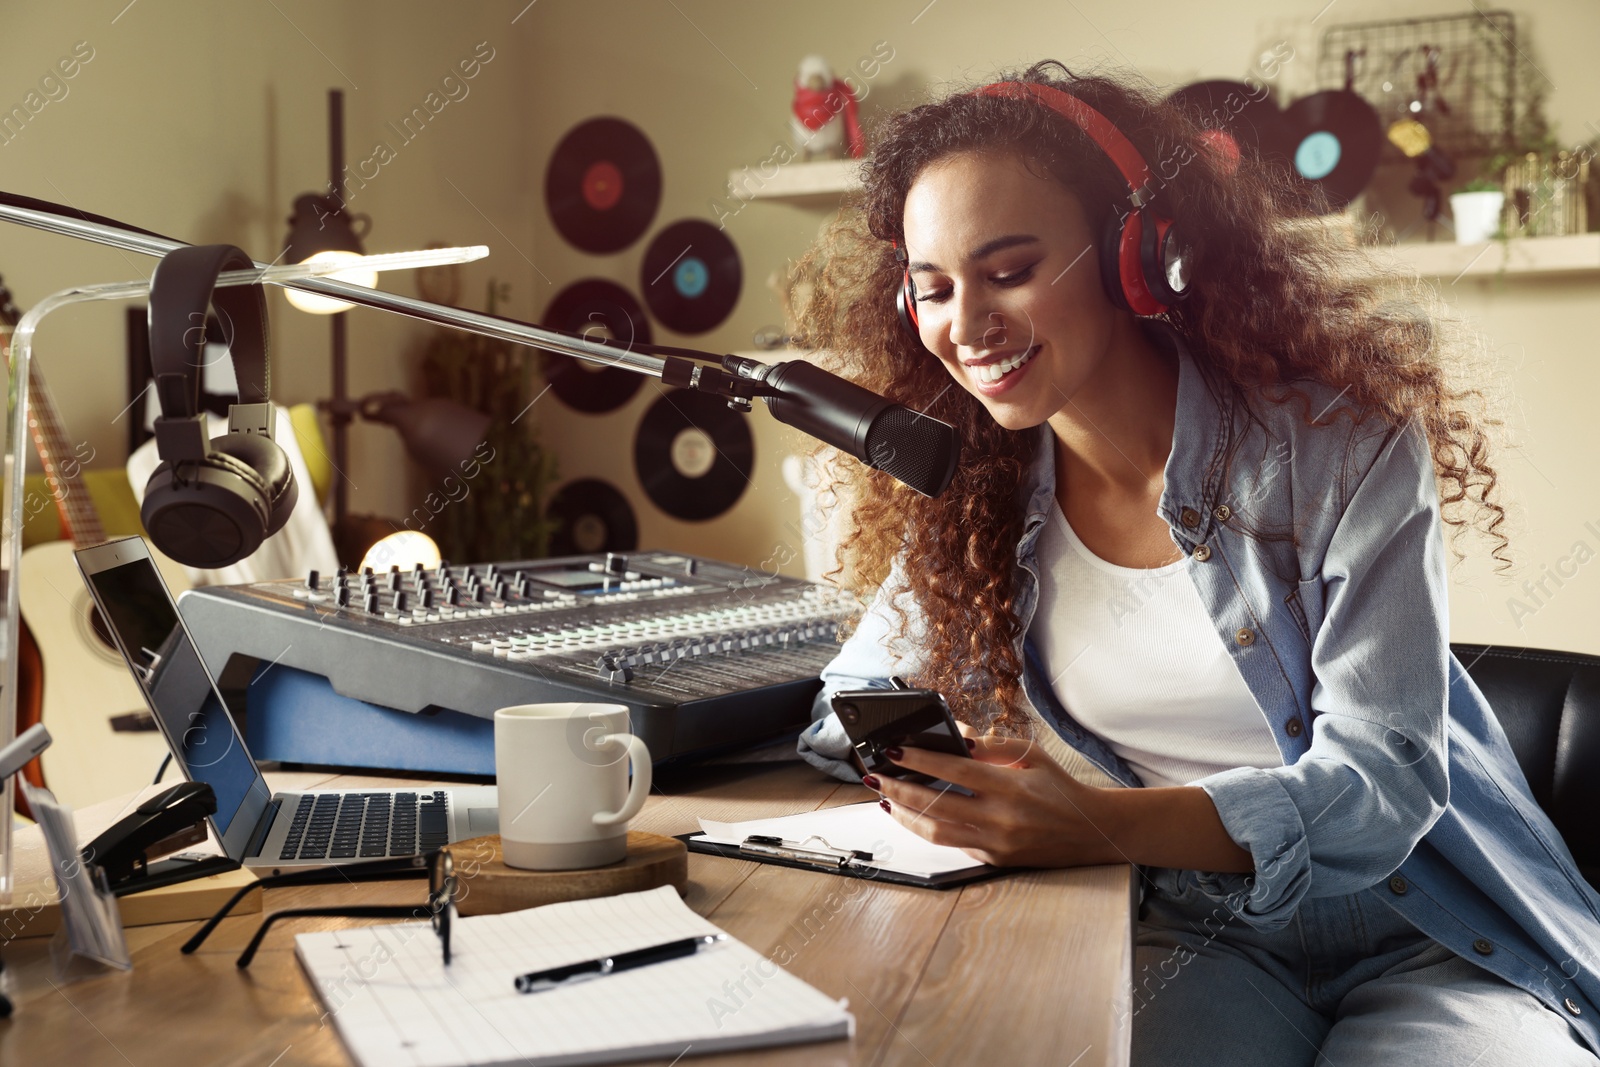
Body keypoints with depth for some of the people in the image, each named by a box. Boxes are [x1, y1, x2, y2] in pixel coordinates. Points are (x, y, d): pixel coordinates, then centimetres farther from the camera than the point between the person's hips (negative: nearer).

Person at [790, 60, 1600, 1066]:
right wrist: (930, 770, -16)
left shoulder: (1340, 446, -14)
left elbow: (1384, 777, -20)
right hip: (1207, 941, 1)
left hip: (1434, 940, -1)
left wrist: (1106, 827, -37)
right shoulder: (971, 501, -2)